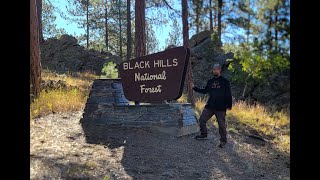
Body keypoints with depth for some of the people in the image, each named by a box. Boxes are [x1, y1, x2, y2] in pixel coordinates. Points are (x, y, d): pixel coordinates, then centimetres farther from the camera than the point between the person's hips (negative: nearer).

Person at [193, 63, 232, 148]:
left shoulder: (225, 81, -5)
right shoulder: (210, 81, 10)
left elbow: (228, 95, -6)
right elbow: (205, 91, 16)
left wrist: (229, 105, -10)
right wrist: (195, 88, 8)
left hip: (221, 107, -5)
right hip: (210, 106, 5)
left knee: (221, 124, 2)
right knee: (202, 119, 8)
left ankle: (223, 140, 18)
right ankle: (204, 135, 27)